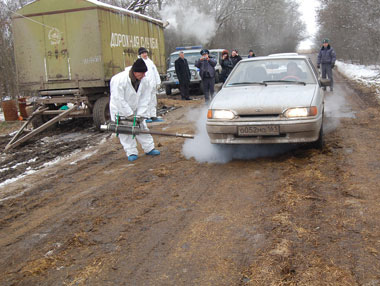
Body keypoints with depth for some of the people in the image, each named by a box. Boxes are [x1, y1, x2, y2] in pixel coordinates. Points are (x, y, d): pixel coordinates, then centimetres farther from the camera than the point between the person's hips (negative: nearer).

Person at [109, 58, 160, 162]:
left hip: (135, 108, 5)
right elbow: (119, 99, -29)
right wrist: (129, 114, -26)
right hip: (120, 109, -4)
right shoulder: (119, 79, -31)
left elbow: (145, 99, -11)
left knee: (142, 126, 7)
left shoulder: (144, 80, -15)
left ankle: (149, 148, 17)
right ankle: (131, 152, 7)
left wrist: (140, 115, -19)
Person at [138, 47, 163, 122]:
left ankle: (153, 116, 15)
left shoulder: (150, 61, 20)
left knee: (153, 101, 9)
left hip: (153, 84, 7)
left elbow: (156, 72, 22)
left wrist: (158, 83, 17)